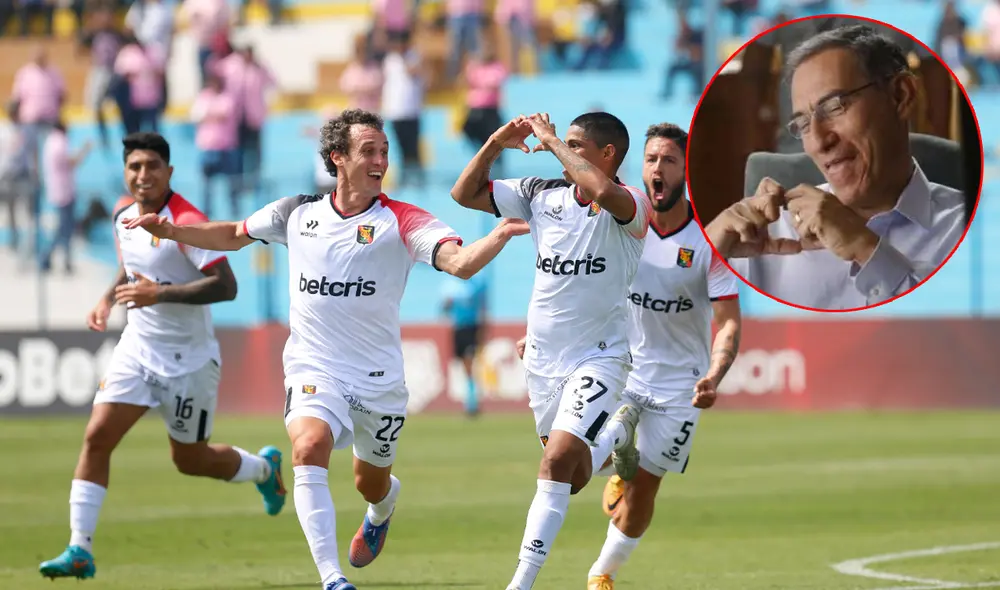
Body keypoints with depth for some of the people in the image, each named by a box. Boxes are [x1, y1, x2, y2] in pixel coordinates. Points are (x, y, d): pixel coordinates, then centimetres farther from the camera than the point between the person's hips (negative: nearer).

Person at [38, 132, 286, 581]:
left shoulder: (187, 223, -21)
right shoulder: (124, 216, 3)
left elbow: (226, 286, -27)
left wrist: (160, 293, -32)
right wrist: (108, 299, 5)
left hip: (188, 360, -6)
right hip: (137, 350, 6)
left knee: (190, 460, 9)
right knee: (96, 437, -10)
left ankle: (264, 469, 41)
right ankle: (80, 550, -9)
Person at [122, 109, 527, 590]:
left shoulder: (400, 221, -8)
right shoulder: (298, 213, 1)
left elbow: (459, 262, -23)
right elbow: (232, 235, 18)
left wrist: (500, 235, -41)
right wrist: (169, 231, 8)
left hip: (378, 380, 0)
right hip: (315, 370, 0)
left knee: (372, 484, 15)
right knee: (309, 447, -28)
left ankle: (384, 505, 57)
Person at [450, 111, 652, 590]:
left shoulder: (630, 206, -15)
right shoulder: (542, 195, 3)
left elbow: (604, 192, -39)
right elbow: (465, 193, 7)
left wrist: (553, 141, -27)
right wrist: (497, 142, -7)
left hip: (598, 358, -6)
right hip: (542, 360, 7)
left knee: (560, 460, -23)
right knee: (571, 479, 18)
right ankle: (619, 430, 50)